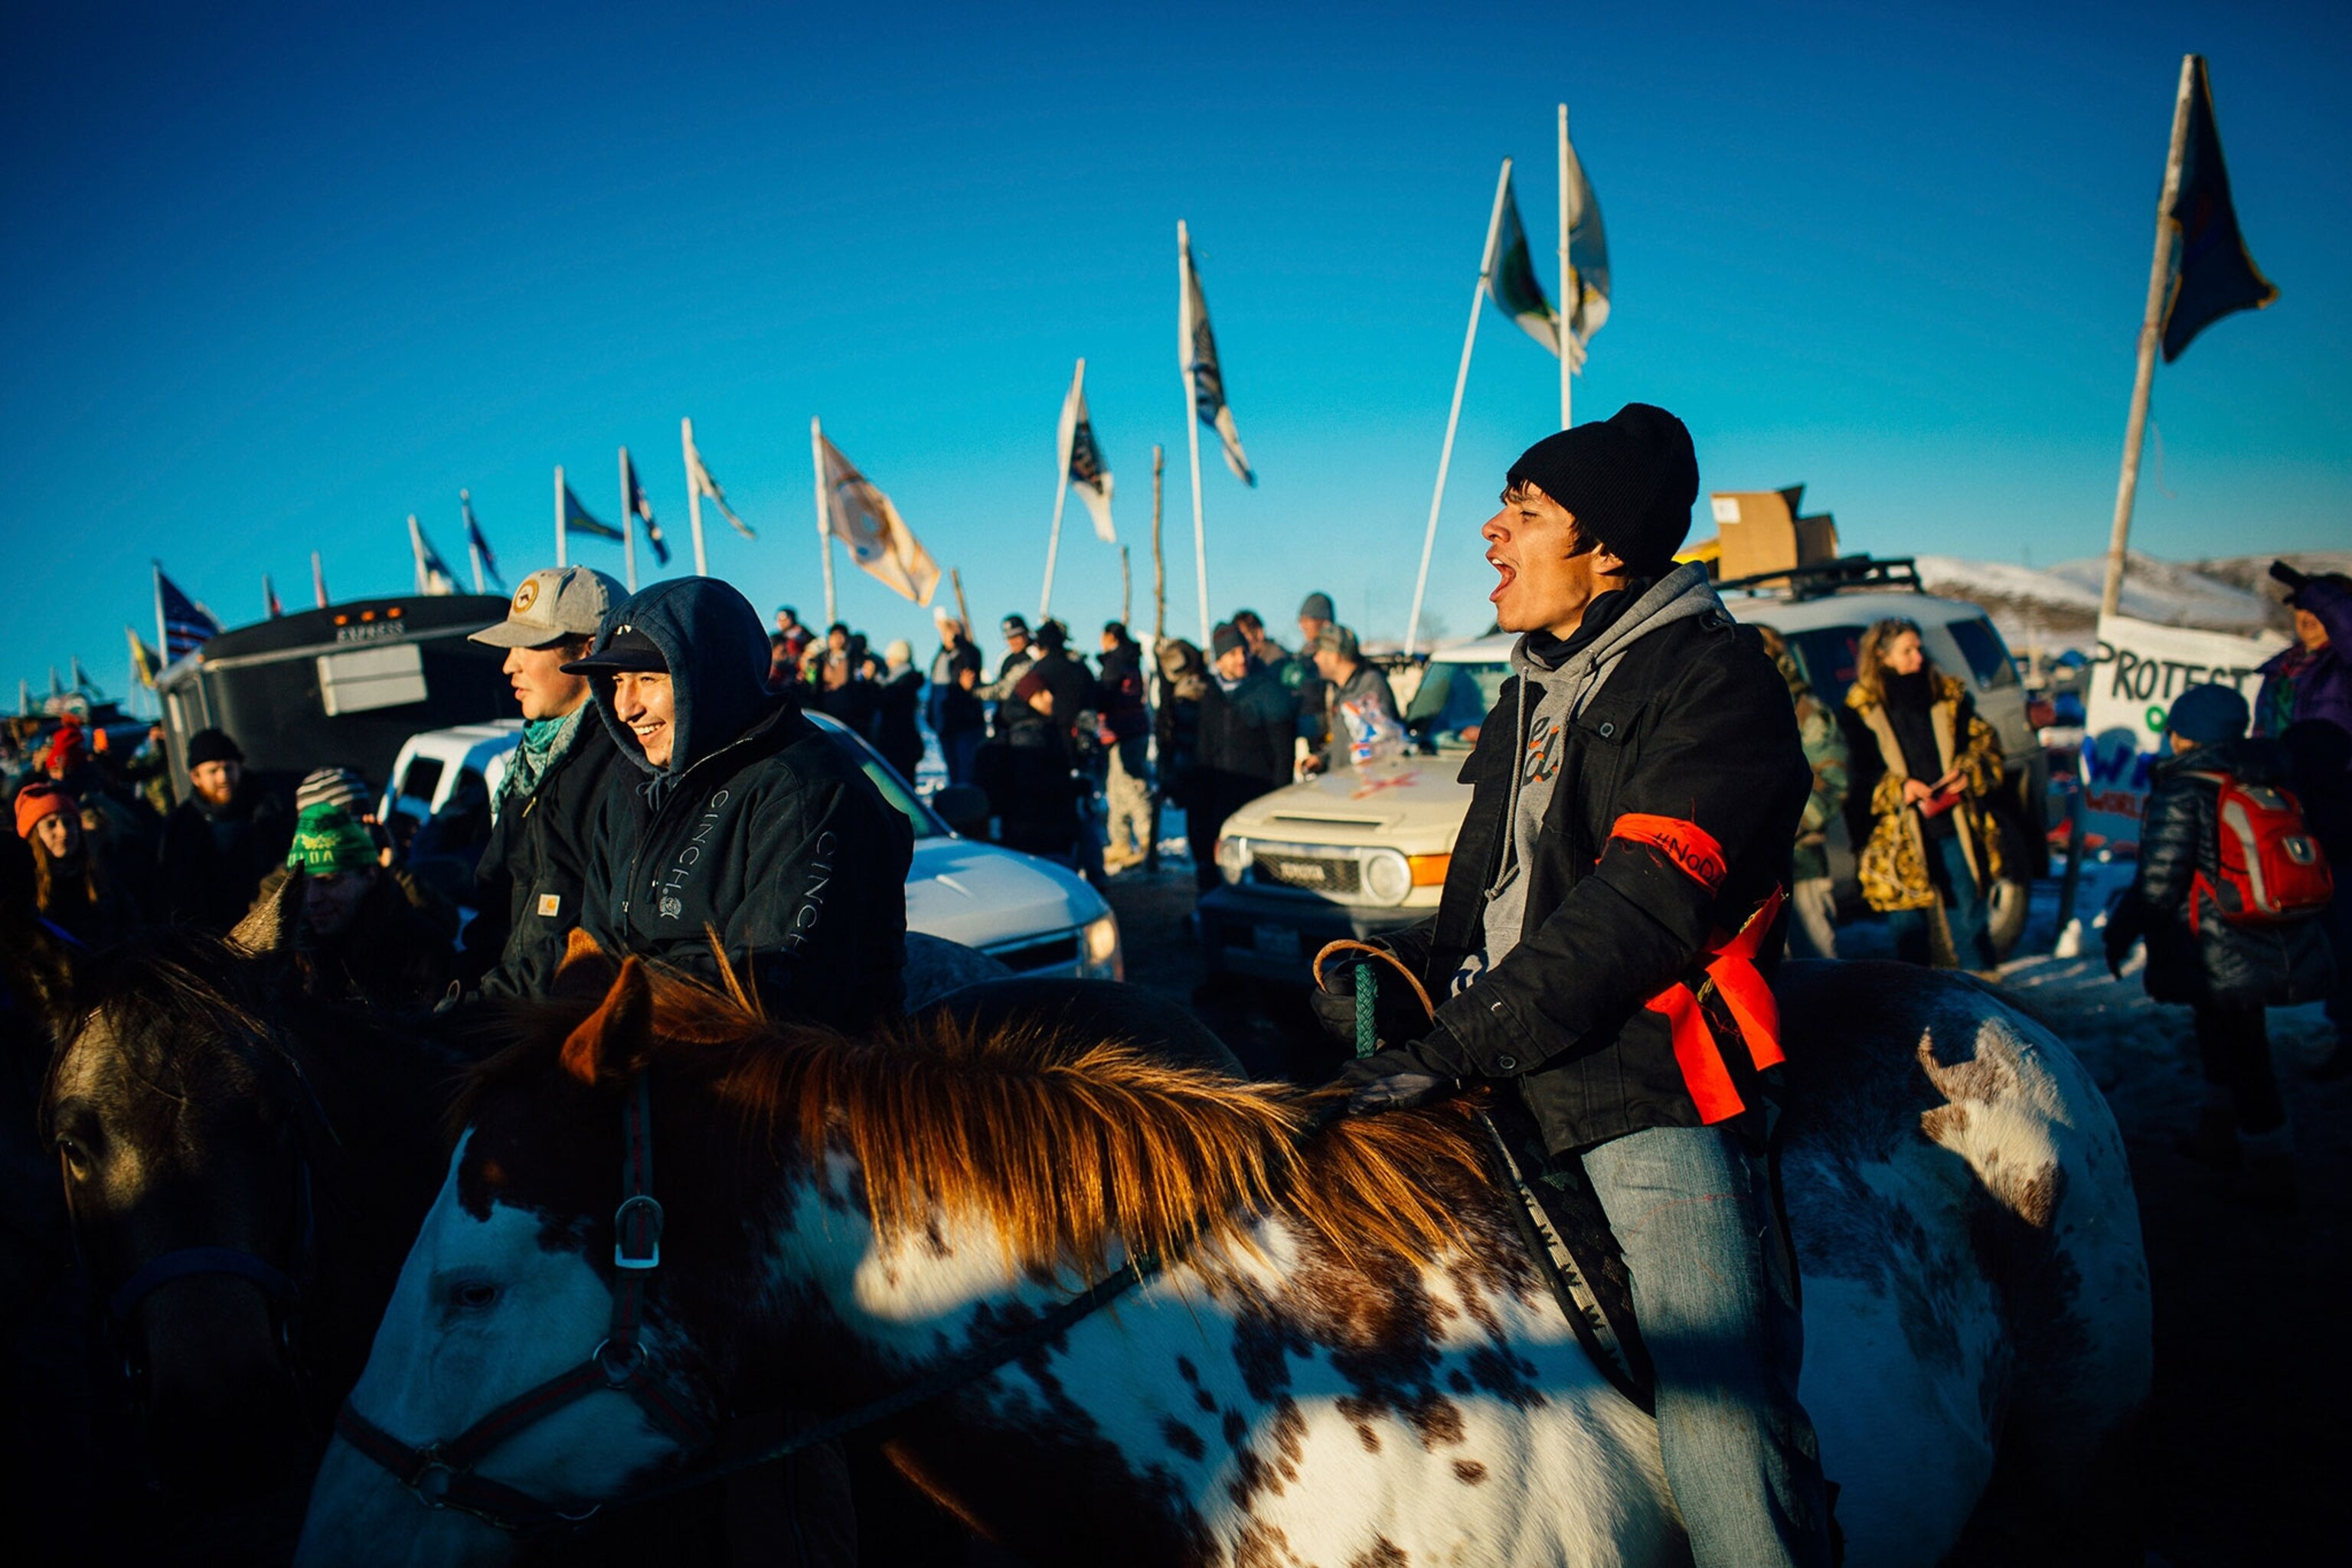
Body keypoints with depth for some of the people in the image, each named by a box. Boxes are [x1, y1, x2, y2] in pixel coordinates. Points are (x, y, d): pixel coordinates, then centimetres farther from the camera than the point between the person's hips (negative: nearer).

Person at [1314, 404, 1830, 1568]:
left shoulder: (1711, 678, -6)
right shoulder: (1536, 686, 20)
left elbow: (1641, 912, -17)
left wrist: (1451, 1047, -22)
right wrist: (1395, 968, 5)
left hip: (1649, 1087, -8)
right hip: (1507, 1075, 8)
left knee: (1724, 1434, -18)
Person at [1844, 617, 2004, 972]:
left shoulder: (1949, 695, 6)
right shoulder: (1862, 709, -4)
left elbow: (1985, 742, 14)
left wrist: (1968, 772, -5)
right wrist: (1898, 788, -14)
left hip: (1955, 828, 3)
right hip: (1900, 839, -2)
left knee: (1969, 912, 9)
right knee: (1909, 922, 4)